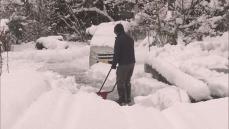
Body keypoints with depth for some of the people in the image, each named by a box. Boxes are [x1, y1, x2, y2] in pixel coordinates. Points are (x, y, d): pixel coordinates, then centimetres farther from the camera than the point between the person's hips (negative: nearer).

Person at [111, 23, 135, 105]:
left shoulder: (119, 39, -13)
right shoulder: (130, 38, 13)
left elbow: (116, 53, -15)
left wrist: (114, 64, -6)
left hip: (123, 64, -8)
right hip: (132, 63, 8)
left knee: (120, 82, 3)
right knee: (127, 81, 18)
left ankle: (122, 100, 5)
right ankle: (128, 99, 22)